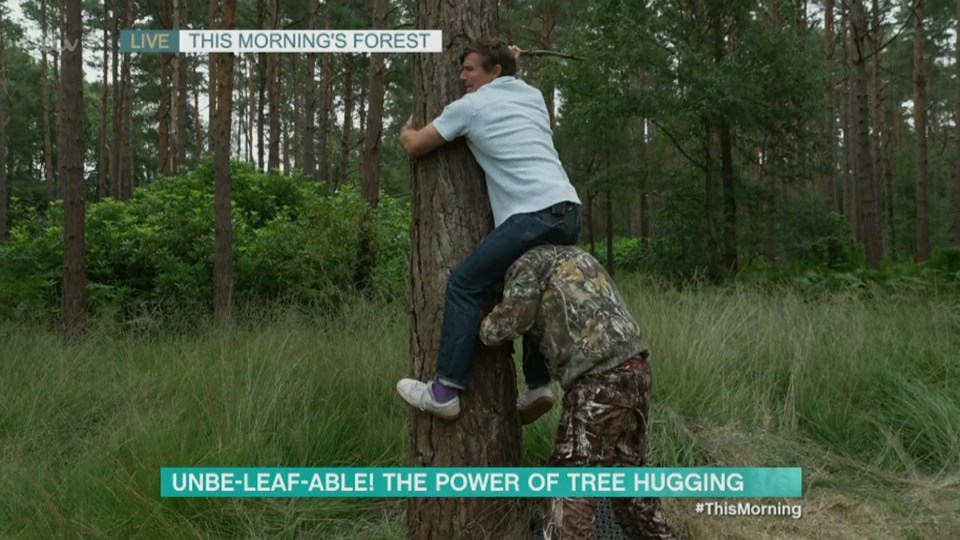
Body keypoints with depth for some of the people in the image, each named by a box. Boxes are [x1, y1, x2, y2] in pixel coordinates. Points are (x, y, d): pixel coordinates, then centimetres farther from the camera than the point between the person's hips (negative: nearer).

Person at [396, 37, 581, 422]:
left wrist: (404, 132, 38)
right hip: (569, 212, 8)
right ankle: (538, 385, 16)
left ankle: (445, 392, -5)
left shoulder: (470, 106, 7)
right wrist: (511, 66, 44)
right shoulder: (533, 96, 25)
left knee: (464, 284, -2)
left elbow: (415, 146, 16)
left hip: (534, 216, -8)